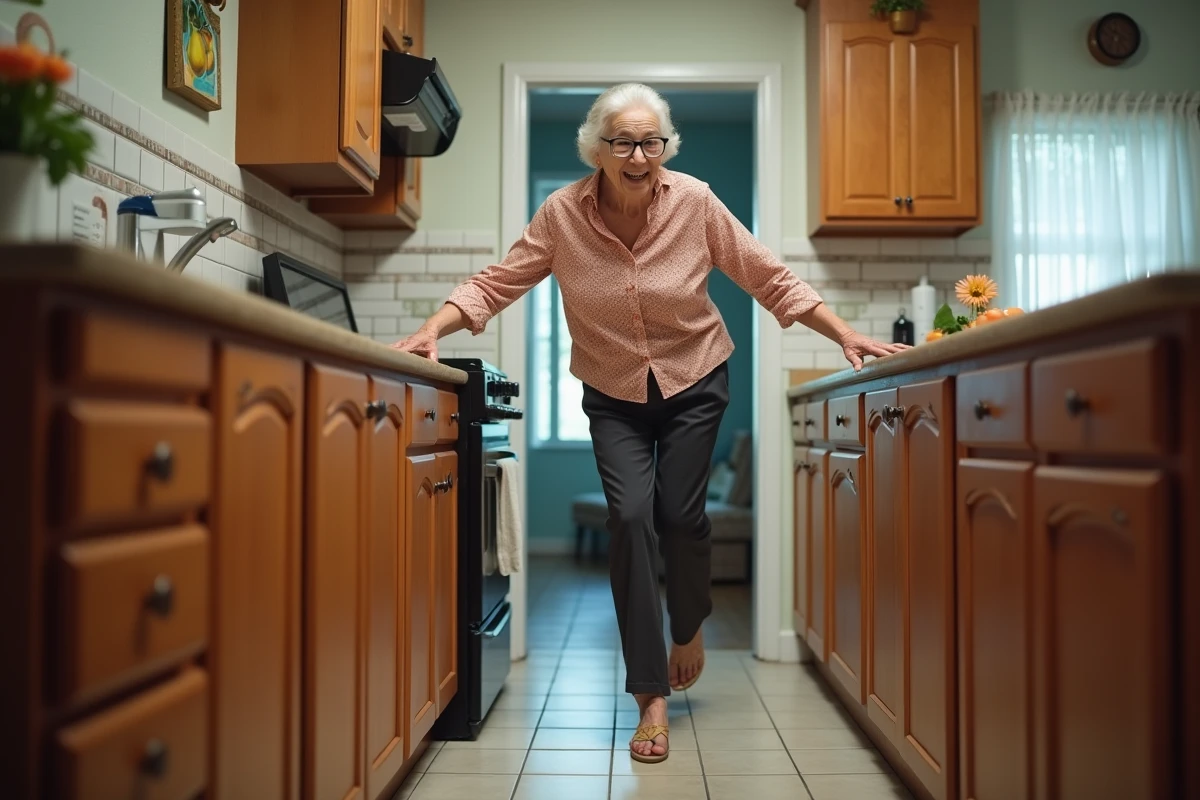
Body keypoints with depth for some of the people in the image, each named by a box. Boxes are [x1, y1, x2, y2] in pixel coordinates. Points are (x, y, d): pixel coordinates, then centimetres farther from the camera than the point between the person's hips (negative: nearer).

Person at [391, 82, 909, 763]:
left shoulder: (696, 203, -16)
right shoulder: (562, 215, -15)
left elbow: (772, 280, -10)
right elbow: (498, 283, -12)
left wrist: (846, 335, -13)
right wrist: (434, 329, -26)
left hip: (695, 382, 0)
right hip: (613, 394, 1)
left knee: (681, 514, -4)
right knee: (632, 516, -11)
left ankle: (690, 627, 32)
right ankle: (653, 699, 1)